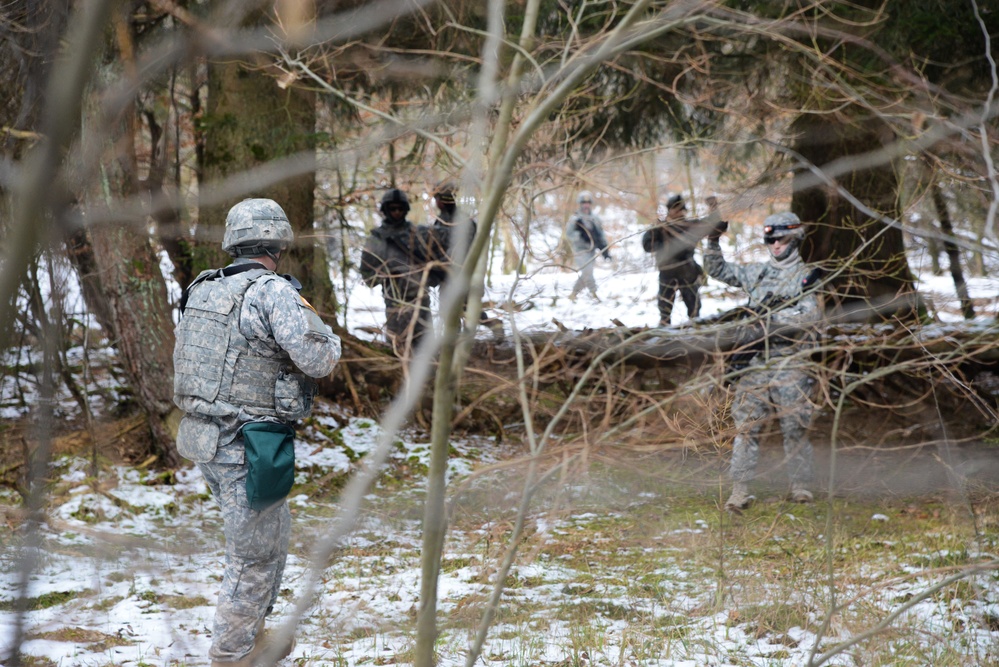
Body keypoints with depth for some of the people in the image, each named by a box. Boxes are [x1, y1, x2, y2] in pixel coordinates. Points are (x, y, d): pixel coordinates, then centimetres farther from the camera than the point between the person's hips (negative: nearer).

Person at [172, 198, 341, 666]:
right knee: (254, 557, 4)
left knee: (273, 534, 25)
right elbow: (317, 360, -18)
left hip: (203, 436, 9)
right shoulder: (273, 291, -17)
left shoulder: (203, 290, 6)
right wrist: (318, 325, 2)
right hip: (246, 448, -9)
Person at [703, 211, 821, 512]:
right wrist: (713, 241, 7)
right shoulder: (757, 272, 14)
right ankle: (740, 490, 1)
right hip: (756, 359, 4)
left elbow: (809, 317, -12)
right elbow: (717, 270, 21)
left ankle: (800, 486, 12)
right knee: (746, 424, 0)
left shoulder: (806, 276, 0)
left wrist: (771, 316, -18)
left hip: (790, 361, -4)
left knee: (795, 427, 0)